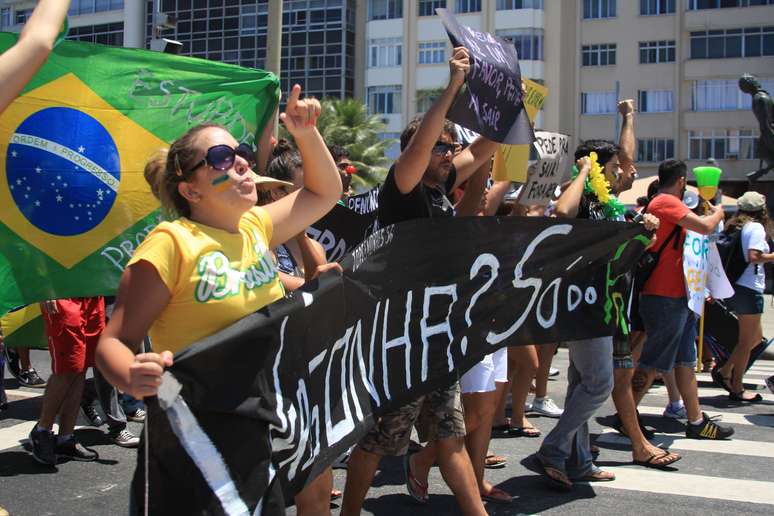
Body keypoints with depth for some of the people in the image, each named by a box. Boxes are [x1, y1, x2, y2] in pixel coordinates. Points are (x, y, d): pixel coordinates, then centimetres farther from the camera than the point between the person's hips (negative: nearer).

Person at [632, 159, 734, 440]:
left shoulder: (667, 205, 19)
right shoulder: (666, 202, -14)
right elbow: (705, 226, -19)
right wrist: (717, 212, -1)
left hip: (678, 296, 11)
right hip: (664, 298, -11)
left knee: (685, 361, 14)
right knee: (652, 363, -4)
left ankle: (696, 421, 21)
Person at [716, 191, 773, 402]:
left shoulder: (734, 227, 13)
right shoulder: (756, 227, -10)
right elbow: (753, 256, -23)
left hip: (734, 287, 8)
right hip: (749, 289, -8)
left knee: (756, 337, 19)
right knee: (747, 340, 1)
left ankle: (725, 370, 17)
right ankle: (737, 389, 7)